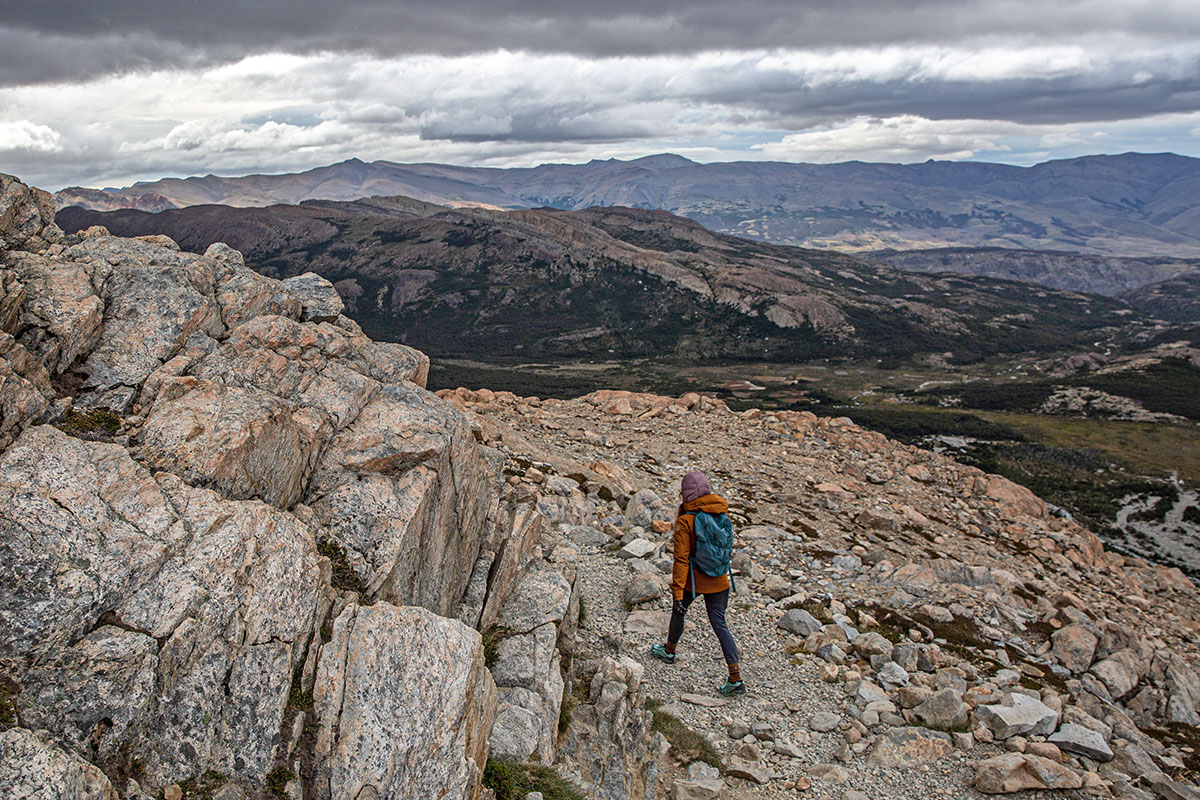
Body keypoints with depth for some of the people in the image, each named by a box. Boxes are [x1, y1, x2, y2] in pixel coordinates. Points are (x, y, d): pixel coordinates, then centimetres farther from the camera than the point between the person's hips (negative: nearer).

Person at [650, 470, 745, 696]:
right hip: (719, 581, 4)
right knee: (719, 624, 7)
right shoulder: (722, 514, -4)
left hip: (693, 580, -3)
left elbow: (681, 559, -19)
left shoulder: (685, 521, -18)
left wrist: (677, 593, -17)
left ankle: (669, 651, 46)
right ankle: (736, 678, -1)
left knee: (678, 612, 23)